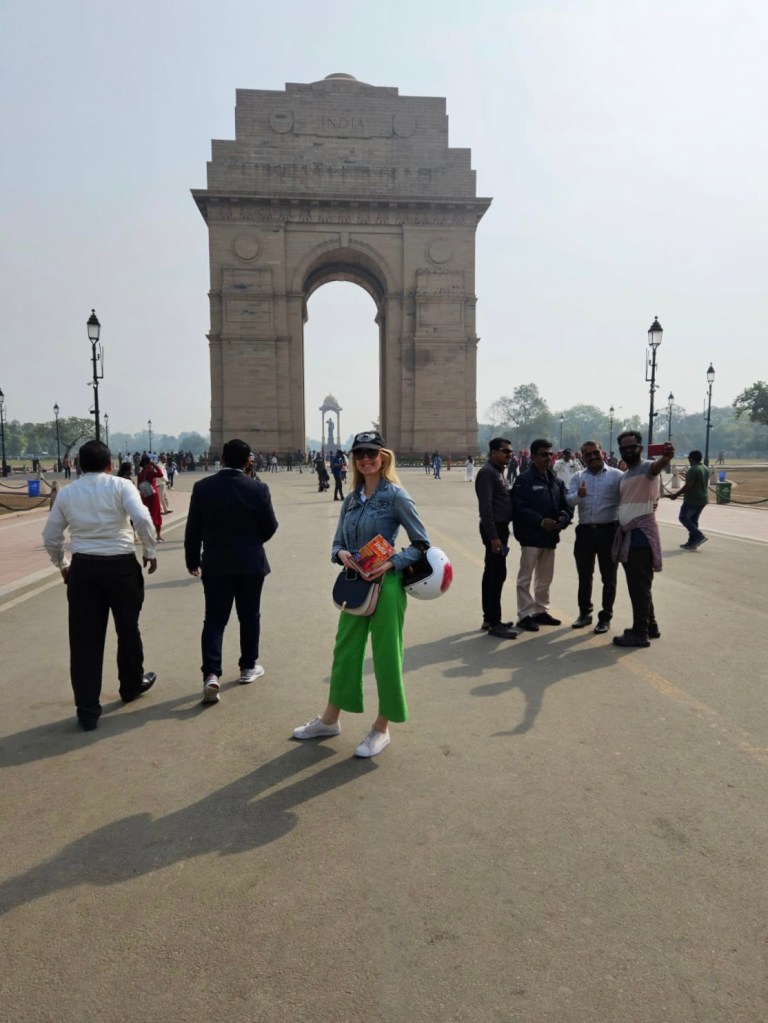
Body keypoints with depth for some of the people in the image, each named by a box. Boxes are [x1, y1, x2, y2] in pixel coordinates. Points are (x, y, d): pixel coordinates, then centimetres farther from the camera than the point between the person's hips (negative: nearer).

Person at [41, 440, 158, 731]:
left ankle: (88, 710, 9)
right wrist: (151, 552, -5)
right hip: (121, 565, -2)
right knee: (127, 629, 18)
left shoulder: (67, 492, 6)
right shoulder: (121, 485, -5)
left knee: (84, 638, 7)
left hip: (83, 568, 2)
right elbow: (142, 519, -19)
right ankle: (132, 686, 37)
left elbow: (50, 536, 10)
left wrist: (62, 565, 25)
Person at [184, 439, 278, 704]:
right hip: (250, 563, 0)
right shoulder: (258, 488, -10)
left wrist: (192, 560, 10)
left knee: (214, 619, 5)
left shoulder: (202, 487, -6)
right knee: (249, 616, 14)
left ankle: (211, 674, -7)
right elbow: (270, 527, -4)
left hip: (215, 564, 1)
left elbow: (193, 529, -2)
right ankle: (248, 667, 26)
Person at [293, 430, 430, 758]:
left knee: (385, 655, 6)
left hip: (385, 584, -6)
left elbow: (421, 544, -8)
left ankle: (381, 730, 24)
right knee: (345, 650, 16)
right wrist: (340, 553, -11)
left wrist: (391, 564, -20)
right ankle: (329, 720, 34)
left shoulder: (396, 496, -10)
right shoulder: (351, 498, 7)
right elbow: (338, 542, 12)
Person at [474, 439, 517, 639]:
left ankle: (489, 618, 21)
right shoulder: (487, 472, -15)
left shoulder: (499, 472, 15)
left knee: (491, 574, 13)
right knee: (497, 574, -8)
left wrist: (500, 533, 13)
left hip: (500, 527, 10)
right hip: (494, 528, -10)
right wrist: (493, 536, -24)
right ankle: (494, 623, -2)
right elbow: (485, 507, -21)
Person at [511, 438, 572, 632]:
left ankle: (541, 611, 29)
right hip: (531, 536, -7)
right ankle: (525, 615, 6)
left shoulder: (556, 481, 12)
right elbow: (519, 508, -20)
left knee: (545, 578, 17)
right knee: (526, 578, -1)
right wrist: (540, 521, -26)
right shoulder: (524, 480, -11)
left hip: (550, 536, 7)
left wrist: (564, 518, -9)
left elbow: (565, 504, 12)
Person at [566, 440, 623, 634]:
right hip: (585, 531, 3)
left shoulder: (616, 475, -3)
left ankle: (605, 617, 18)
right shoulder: (577, 477, 7)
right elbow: (569, 500, -4)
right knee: (584, 575, 13)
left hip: (608, 531, -3)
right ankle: (585, 613, 28)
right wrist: (578, 495, -26)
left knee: (608, 576, 6)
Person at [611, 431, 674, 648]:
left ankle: (640, 633, 0)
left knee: (640, 585, -6)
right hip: (627, 534, 9)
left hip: (642, 534, -9)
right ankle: (650, 626, 28)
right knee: (636, 585, 16)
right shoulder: (624, 476, 18)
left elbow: (657, 466, -35)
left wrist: (666, 457, -57)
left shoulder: (647, 467, -10)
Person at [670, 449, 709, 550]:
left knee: (683, 517, 2)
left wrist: (676, 495, -15)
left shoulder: (693, 470, -18)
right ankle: (692, 543, 14)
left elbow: (688, 486, -23)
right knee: (693, 520, 14)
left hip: (692, 500, -9)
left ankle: (699, 536, -8)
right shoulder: (705, 469, 12)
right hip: (703, 499, 9)